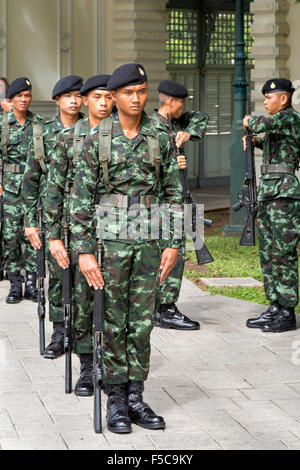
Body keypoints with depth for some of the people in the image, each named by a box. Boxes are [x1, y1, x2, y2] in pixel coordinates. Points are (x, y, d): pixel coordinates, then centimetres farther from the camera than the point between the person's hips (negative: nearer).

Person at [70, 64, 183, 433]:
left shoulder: (159, 139, 4)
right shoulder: (97, 140, -4)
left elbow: (173, 192, 9)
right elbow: (81, 198, -5)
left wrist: (173, 244, 2)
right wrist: (84, 251, -11)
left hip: (148, 240, 3)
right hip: (110, 239, -3)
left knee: (142, 323, 7)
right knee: (113, 323, 3)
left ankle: (135, 399, 16)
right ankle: (115, 402, 12)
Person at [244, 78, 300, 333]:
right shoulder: (278, 121, 18)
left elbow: (262, 124, -25)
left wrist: (249, 121, -3)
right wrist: (256, 142, 19)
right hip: (267, 193, 10)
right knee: (268, 254, 11)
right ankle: (275, 307, 16)